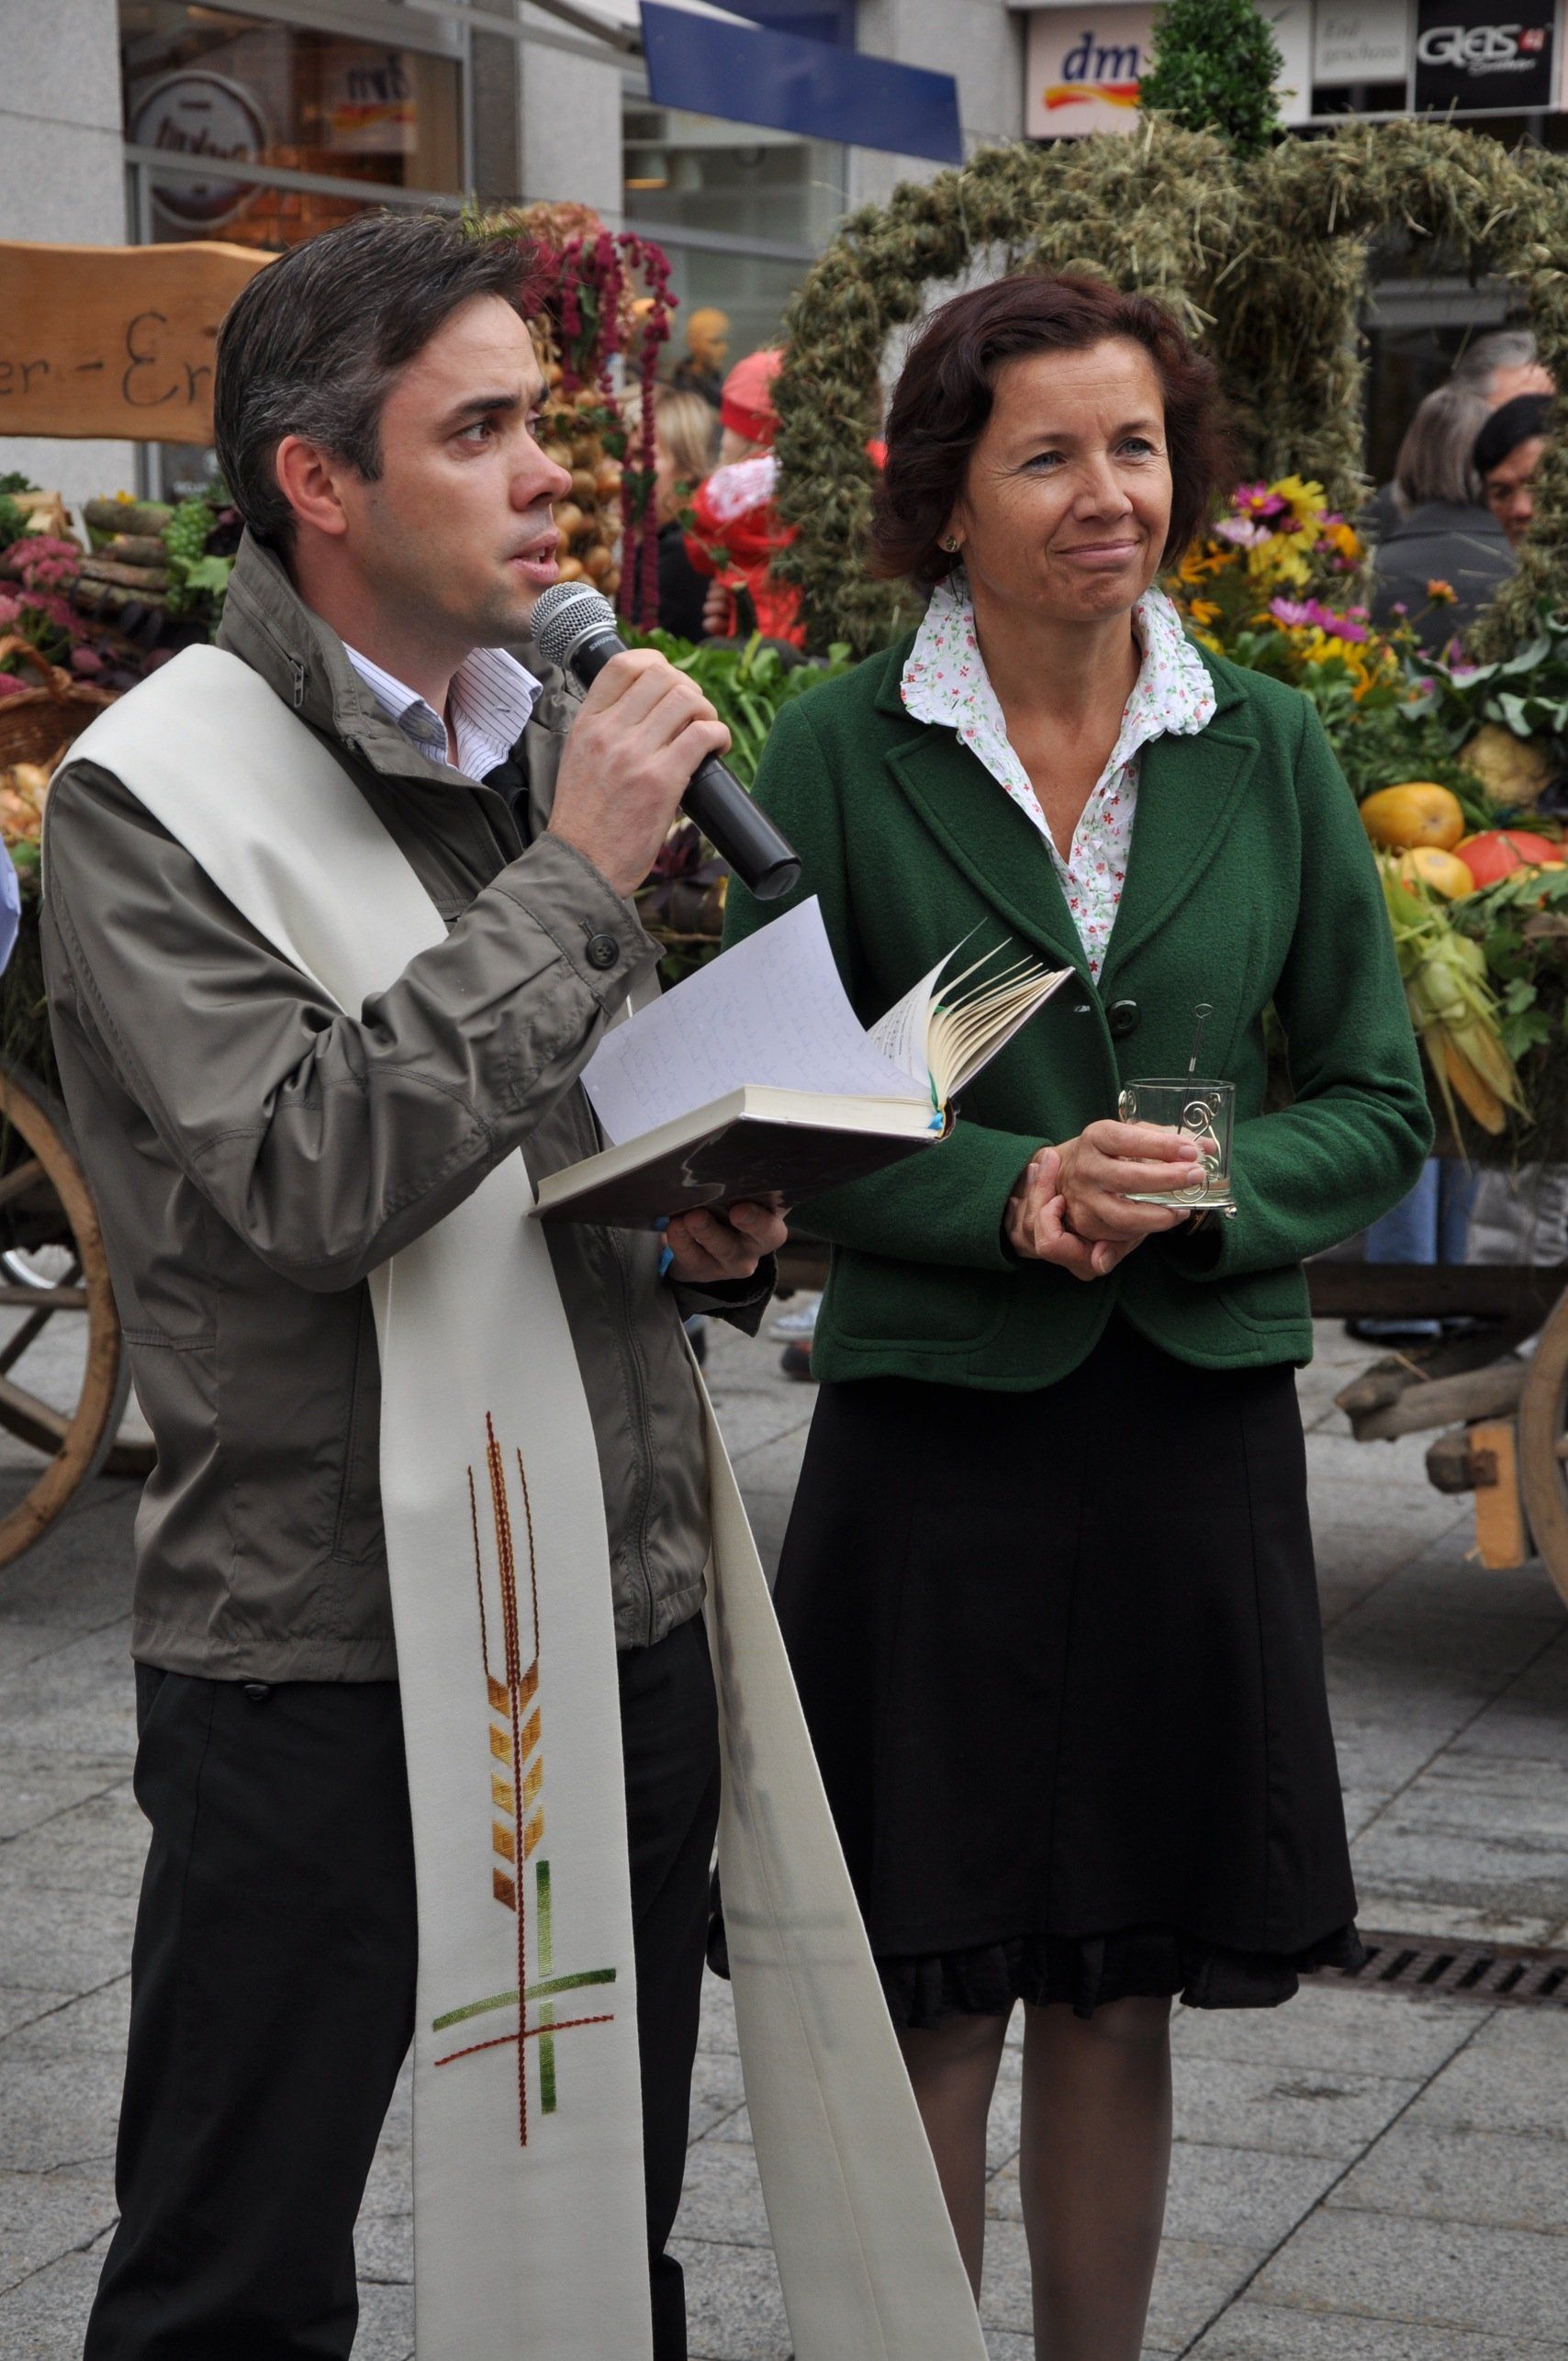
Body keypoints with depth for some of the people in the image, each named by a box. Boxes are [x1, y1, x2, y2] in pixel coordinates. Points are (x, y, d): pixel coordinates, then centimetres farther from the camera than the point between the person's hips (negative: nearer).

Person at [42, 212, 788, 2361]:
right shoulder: (152, 803, -11)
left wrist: (707, 1239, 2)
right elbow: (310, 1175, -25)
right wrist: (574, 878, -20)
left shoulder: (566, 749, 11)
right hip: (323, 1654, -6)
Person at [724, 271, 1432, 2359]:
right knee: (930, 2008, 3)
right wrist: (1006, 1193, -18)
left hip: (1200, 1425, 3)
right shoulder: (839, 755, -3)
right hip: (934, 1427, -2)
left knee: (1120, 1992, 11)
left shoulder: (1268, 751, 5)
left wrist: (1211, 1185, -13)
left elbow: (1380, 1106, 7)